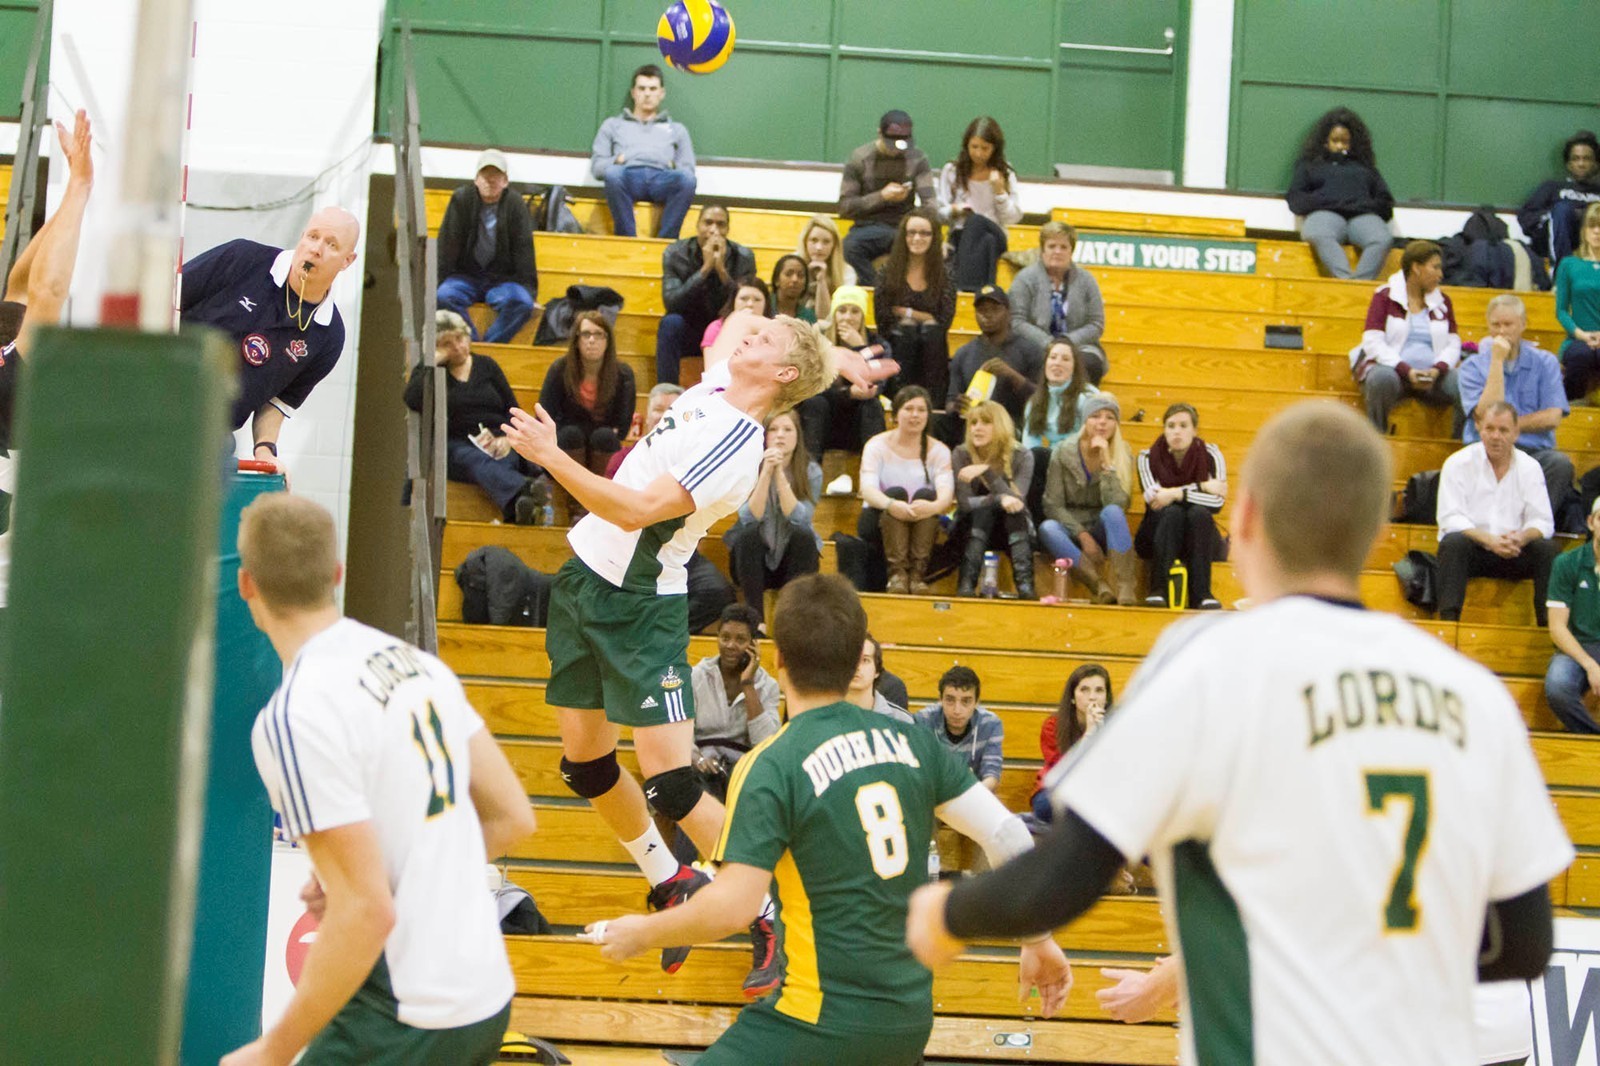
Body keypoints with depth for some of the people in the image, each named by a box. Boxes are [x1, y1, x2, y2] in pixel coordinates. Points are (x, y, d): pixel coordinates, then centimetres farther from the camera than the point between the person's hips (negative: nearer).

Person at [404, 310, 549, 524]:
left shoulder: (486, 365, 22)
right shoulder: (428, 371, 16)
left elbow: (513, 410, 17)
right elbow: (413, 400, -8)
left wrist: (506, 438, -4)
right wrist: (434, 362, 2)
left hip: (496, 444, 3)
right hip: (455, 446, -3)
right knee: (480, 461, -39)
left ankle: (522, 507, -70)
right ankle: (523, 490, -73)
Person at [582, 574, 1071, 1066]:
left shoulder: (770, 768, -13)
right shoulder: (912, 740, 2)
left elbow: (730, 907, -18)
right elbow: (1008, 835, 3)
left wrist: (640, 933, -2)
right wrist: (1039, 941, 15)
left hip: (824, 1021, -6)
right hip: (911, 1019, 6)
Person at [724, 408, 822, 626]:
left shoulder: (811, 471, -7)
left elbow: (799, 519, -20)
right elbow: (750, 518, -20)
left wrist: (779, 474, -27)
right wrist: (766, 472, -29)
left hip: (793, 559, 0)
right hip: (754, 562, 0)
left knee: (803, 535, -30)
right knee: (748, 534, -31)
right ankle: (754, 616, -31)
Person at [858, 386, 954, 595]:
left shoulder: (938, 451, 4)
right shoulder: (878, 445, -1)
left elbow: (946, 492, -14)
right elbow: (868, 489, -18)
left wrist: (934, 506, -39)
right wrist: (891, 504, -41)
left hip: (921, 528, 1)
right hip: (880, 526, -1)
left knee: (925, 495, -28)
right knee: (896, 492, -30)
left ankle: (918, 572, -33)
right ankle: (897, 571, -39)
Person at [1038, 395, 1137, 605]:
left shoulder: (1122, 455, -4)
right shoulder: (1063, 452, -4)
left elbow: (1117, 504, -18)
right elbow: (1052, 505, -7)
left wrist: (1106, 461, -23)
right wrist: (1082, 535, -19)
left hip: (1103, 531, 0)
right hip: (1070, 527, 0)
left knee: (1112, 512, -33)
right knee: (1047, 529, -33)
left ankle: (1125, 587, -41)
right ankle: (1100, 586, -40)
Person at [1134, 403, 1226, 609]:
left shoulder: (1210, 454, -6)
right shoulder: (1148, 457, -6)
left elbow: (1217, 502, -18)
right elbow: (1154, 499, -19)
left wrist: (1177, 494, -25)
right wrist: (1201, 487, -19)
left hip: (1199, 539, 0)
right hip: (1158, 537, 0)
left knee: (1198, 512, -31)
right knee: (1173, 512, -31)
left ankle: (1201, 593, -38)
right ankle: (1158, 590, -39)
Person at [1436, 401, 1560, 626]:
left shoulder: (1530, 467, 6)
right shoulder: (1458, 464, -2)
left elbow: (1543, 522, 0)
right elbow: (1450, 519, -12)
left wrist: (1522, 537, -25)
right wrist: (1489, 540, -27)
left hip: (1514, 553, 2)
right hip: (1470, 551, -2)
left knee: (1549, 549, -23)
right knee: (1453, 543, -34)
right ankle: (1448, 619, -38)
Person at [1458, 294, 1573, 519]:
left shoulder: (1545, 363, 11)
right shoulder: (1472, 366, 8)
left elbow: (1552, 418, 0)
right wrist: (1497, 361, -7)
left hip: (1534, 450, 1)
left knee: (1561, 464, -33)